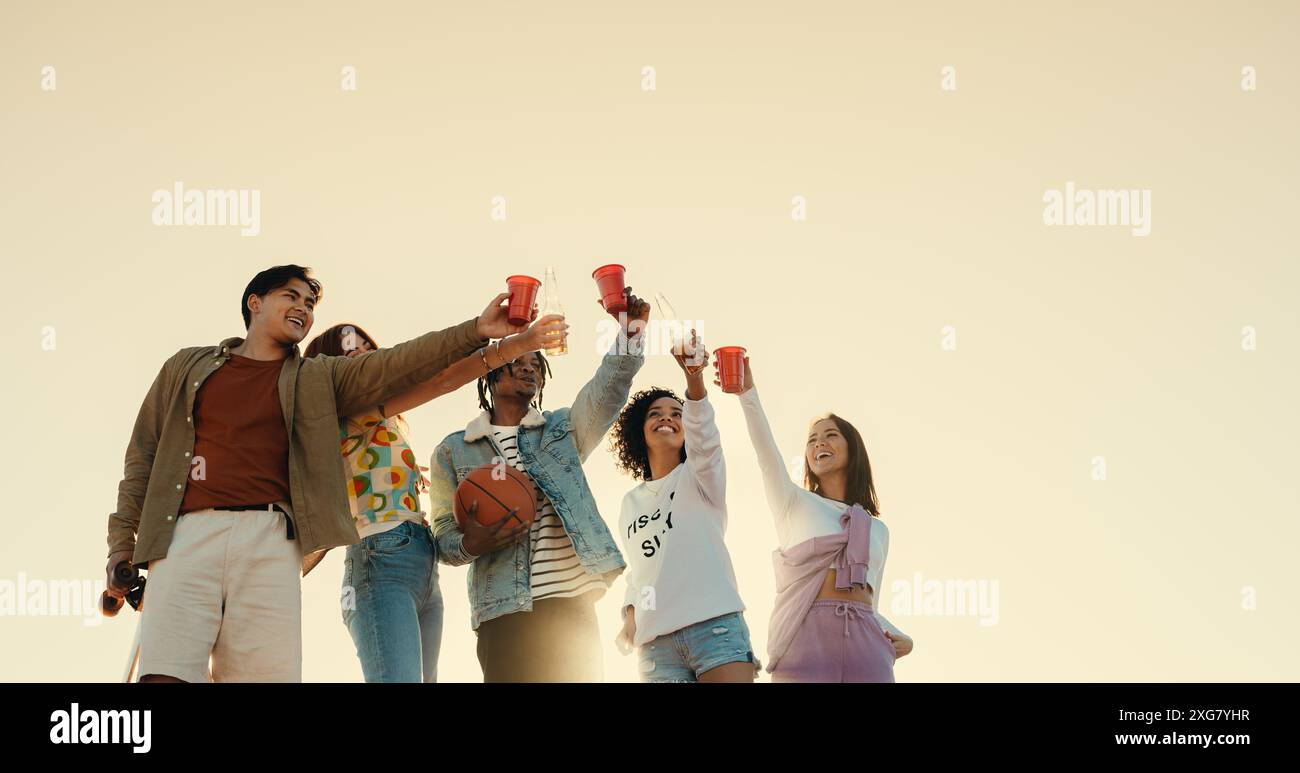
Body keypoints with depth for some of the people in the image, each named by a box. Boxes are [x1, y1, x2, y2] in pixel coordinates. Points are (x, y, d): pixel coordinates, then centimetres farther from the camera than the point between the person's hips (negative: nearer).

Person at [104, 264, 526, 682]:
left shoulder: (318, 380, 22)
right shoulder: (187, 366, 22)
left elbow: (398, 364, 9)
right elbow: (143, 453, 20)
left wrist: (475, 331, -3)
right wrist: (122, 540, 10)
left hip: (270, 539, 1)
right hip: (185, 535, -1)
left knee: (269, 672, -10)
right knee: (167, 674, -16)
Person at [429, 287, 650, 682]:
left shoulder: (563, 428, 16)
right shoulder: (452, 452, 12)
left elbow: (608, 390, -2)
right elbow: (444, 534, 10)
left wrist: (630, 333, -21)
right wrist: (469, 545, -14)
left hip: (573, 605, 2)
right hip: (503, 613, -2)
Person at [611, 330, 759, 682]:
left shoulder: (700, 474, 10)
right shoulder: (630, 503, 23)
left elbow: (704, 438, -12)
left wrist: (694, 377, -31)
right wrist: (630, 615, 6)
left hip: (715, 625, -4)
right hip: (656, 643, 4)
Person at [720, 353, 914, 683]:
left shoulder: (877, 530, 23)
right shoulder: (794, 503, 14)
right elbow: (767, 452, -4)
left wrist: (899, 637, 3)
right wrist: (747, 392, -20)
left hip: (866, 643, 3)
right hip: (806, 637, -3)